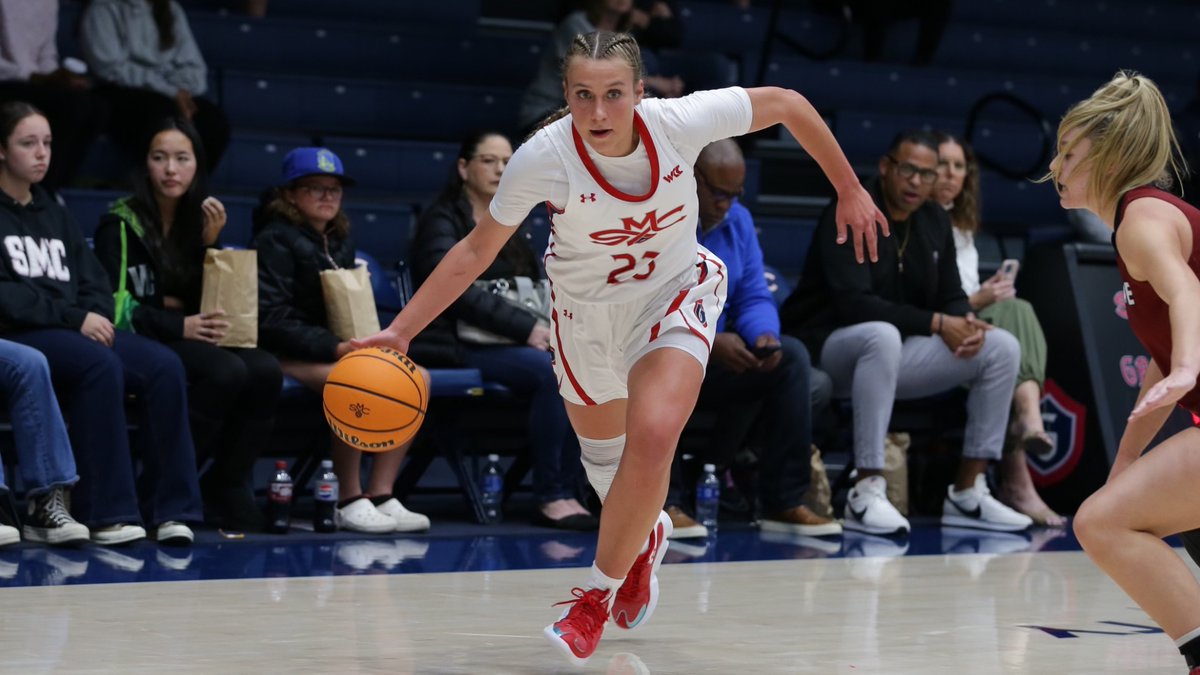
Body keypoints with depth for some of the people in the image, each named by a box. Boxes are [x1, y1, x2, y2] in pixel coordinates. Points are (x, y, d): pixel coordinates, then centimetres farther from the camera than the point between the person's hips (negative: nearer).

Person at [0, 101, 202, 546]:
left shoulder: (54, 215, 24)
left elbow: (95, 285, 19)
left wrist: (94, 317, -4)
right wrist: (73, 318, -17)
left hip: (77, 331, 7)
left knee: (164, 366, -20)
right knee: (100, 365, -36)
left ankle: (170, 509, -22)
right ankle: (108, 513, -33)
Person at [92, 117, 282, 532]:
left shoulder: (198, 221, 15)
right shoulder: (120, 225, -2)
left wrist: (211, 244, -3)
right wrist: (178, 324, -22)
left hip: (190, 339, 5)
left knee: (265, 371, -25)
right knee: (226, 372, -33)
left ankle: (227, 485, -12)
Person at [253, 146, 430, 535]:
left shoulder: (340, 244, 17)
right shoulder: (275, 240, -6)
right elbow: (272, 319, -16)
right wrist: (335, 347, -24)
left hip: (339, 352, 8)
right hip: (288, 356, -8)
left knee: (415, 377, -14)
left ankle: (381, 495, -16)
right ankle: (350, 501, -26)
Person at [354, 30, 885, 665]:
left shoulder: (681, 121, -28)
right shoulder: (543, 158, -28)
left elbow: (787, 104, -12)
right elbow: (475, 250, -15)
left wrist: (849, 189, -2)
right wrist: (401, 329, -22)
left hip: (675, 296, -1)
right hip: (585, 313, 1)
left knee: (652, 438, -25)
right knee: (603, 453, 19)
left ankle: (599, 595, -3)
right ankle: (646, 538, 56)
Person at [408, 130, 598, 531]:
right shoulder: (442, 220, 0)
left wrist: (546, 327, -4)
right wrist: (527, 329, -22)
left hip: (510, 343, 7)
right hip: (455, 345, -7)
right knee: (551, 371, -32)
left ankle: (566, 492, -23)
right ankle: (550, 498, -28)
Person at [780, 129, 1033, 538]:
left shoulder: (934, 221, 11)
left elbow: (951, 297, 13)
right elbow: (853, 302, -24)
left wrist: (968, 322, -13)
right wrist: (937, 324, -24)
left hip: (894, 353, 8)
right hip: (829, 351, -8)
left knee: (1002, 347, -5)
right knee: (882, 336, -42)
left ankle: (967, 492, -5)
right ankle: (866, 494, -41)